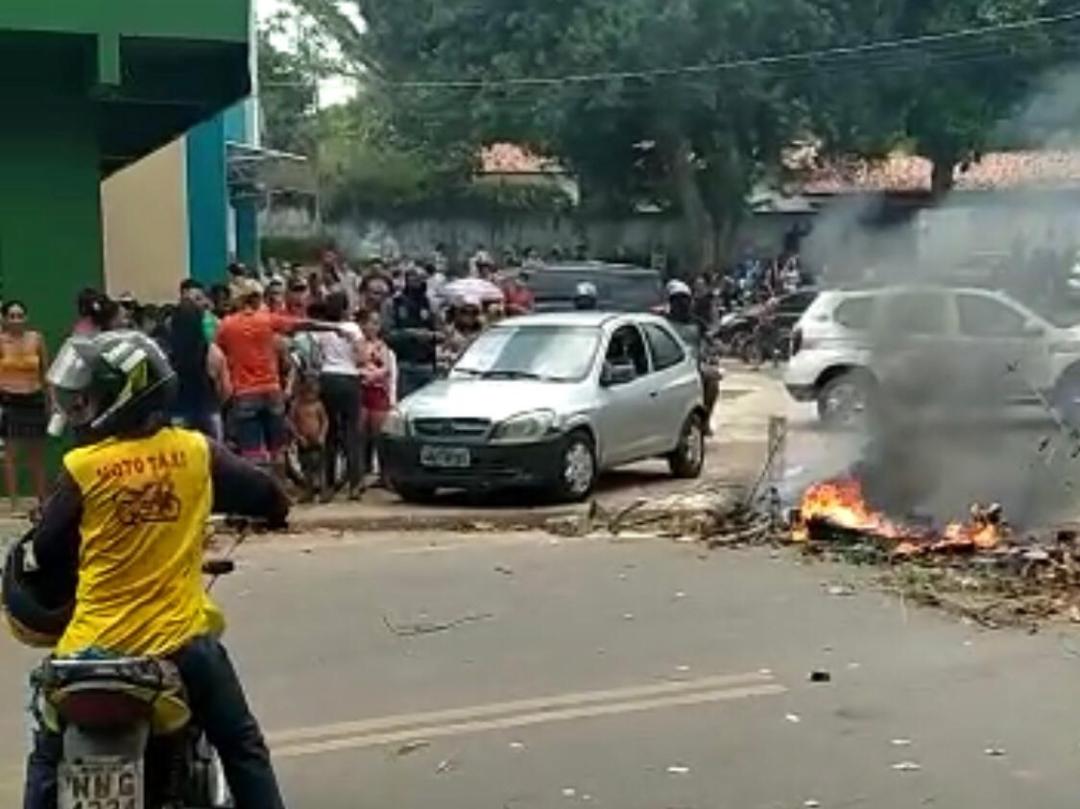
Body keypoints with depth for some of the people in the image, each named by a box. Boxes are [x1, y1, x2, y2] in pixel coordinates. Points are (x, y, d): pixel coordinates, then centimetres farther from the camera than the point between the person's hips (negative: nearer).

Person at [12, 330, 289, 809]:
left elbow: (45, 554, 0)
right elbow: (269, 499, 9)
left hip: (96, 641, -1)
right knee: (243, 750, 15)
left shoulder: (82, 467, -9)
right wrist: (274, 510, 31)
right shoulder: (196, 451, -3)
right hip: (181, 636, 1)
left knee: (48, 759, 19)